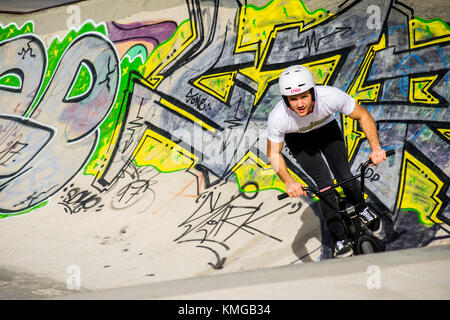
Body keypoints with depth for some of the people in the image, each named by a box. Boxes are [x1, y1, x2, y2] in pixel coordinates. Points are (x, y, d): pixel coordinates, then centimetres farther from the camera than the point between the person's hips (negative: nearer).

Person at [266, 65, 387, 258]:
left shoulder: (331, 96, -38)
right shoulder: (278, 118, -38)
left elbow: (362, 115, -22)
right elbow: (273, 154, -22)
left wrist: (376, 148, -32)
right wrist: (289, 182, -38)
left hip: (327, 129, 1)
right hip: (298, 139, -1)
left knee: (344, 178, -10)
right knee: (325, 184, -15)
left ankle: (362, 210, 24)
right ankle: (340, 241, 0)